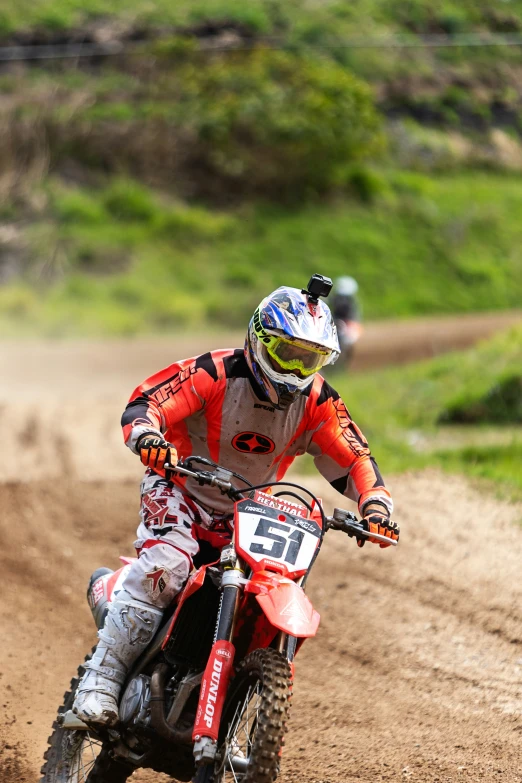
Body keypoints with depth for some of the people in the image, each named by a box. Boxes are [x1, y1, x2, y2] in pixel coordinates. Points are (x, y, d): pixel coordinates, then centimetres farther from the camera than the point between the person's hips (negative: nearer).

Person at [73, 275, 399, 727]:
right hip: (182, 490, -5)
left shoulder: (316, 400, -8)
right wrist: (146, 436, -49)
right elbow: (146, 401, -25)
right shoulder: (217, 373, -21)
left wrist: (377, 507, -26)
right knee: (165, 564, -31)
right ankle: (102, 679, -24)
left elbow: (354, 459, -7)